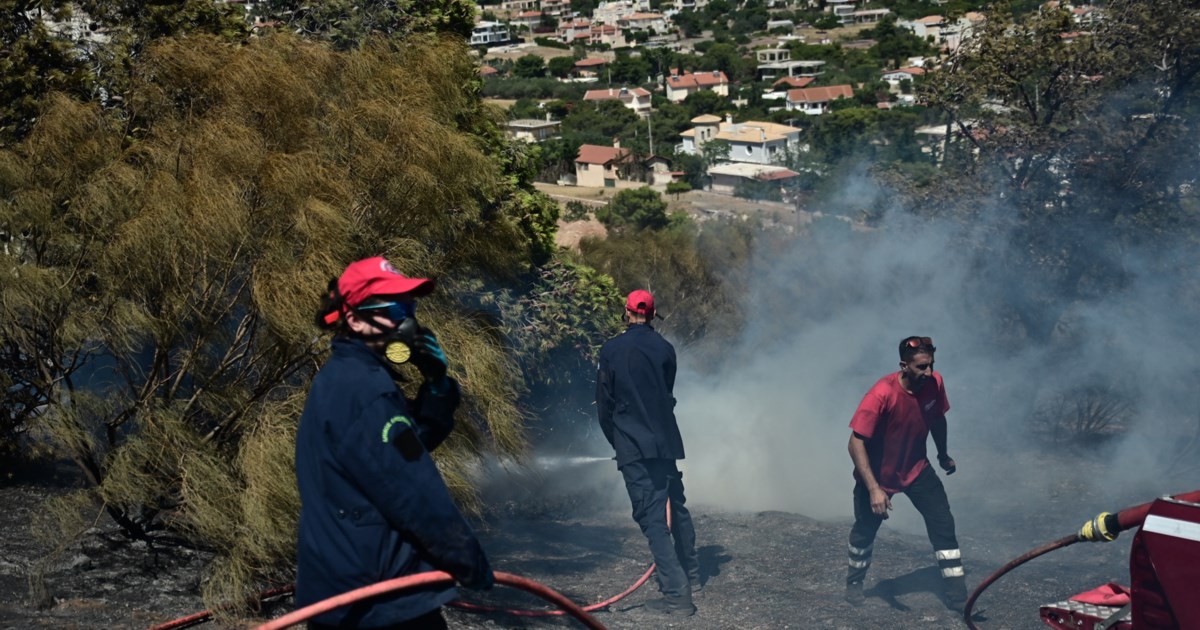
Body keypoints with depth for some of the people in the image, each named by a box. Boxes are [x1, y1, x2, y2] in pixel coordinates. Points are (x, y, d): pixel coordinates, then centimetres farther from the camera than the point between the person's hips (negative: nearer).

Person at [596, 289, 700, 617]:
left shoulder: (611, 350, -4)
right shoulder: (665, 348, 4)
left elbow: (604, 404, 0)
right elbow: (666, 393, 13)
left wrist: (616, 441, 15)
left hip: (633, 446, -4)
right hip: (667, 441, 4)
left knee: (652, 517, -6)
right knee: (676, 506, 22)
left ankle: (676, 594, -12)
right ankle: (690, 574, 36)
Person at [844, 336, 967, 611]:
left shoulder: (935, 383, -17)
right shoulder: (882, 394, -33)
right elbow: (856, 442, -31)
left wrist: (943, 455, 19)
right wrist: (874, 489, -36)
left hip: (916, 469, 4)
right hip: (878, 474, -3)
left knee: (943, 523, -8)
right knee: (865, 531, 14)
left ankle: (958, 595, -1)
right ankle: (854, 583, 41)